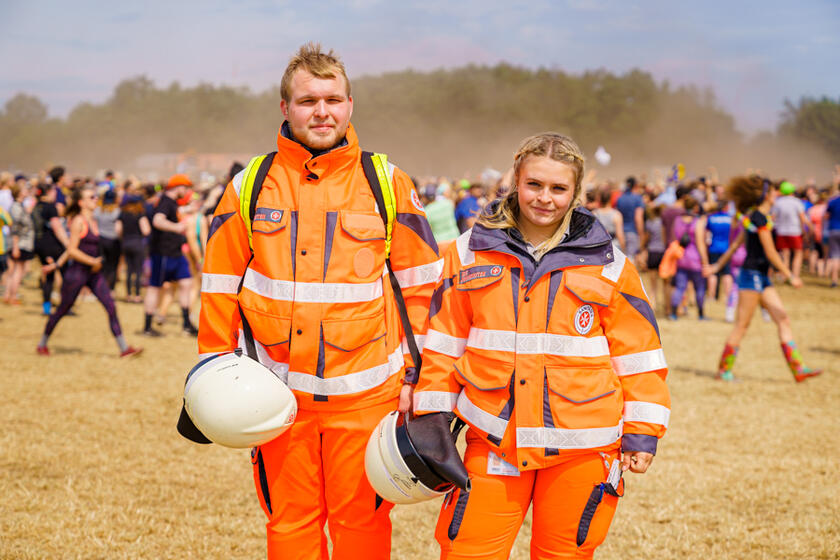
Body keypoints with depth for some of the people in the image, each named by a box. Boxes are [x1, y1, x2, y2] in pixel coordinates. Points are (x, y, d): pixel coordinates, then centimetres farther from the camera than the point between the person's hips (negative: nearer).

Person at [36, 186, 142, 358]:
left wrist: (58, 263, 20)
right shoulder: (78, 221, -13)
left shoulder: (93, 221, 11)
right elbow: (72, 250, -18)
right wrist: (93, 261, -16)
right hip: (77, 272, -7)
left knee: (111, 307, -4)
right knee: (62, 310, 7)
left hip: (94, 273, 7)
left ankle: (124, 348, -5)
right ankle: (42, 344, 25)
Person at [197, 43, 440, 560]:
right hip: (278, 392, 1)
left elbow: (420, 285, 5)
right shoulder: (249, 187, 3)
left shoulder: (388, 184, 1)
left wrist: (416, 374, 3)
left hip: (365, 392, -1)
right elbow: (220, 287, 9)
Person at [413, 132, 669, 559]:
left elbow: (638, 355, 5)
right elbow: (444, 343, 8)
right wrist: (432, 419, 5)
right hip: (494, 443, 1)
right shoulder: (472, 252, 5)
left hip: (580, 447, 0)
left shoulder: (608, 264, 2)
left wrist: (642, 434, 2)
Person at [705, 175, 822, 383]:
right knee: (742, 325, -3)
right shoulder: (760, 218, -15)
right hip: (752, 274, -10)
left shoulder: (753, 216, 14)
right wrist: (790, 276, -17)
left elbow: (735, 244, 21)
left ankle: (798, 369, 1)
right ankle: (724, 369, 6)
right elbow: (770, 252, -19)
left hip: (762, 277, 10)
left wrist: (717, 266, 27)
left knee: (783, 320, 3)